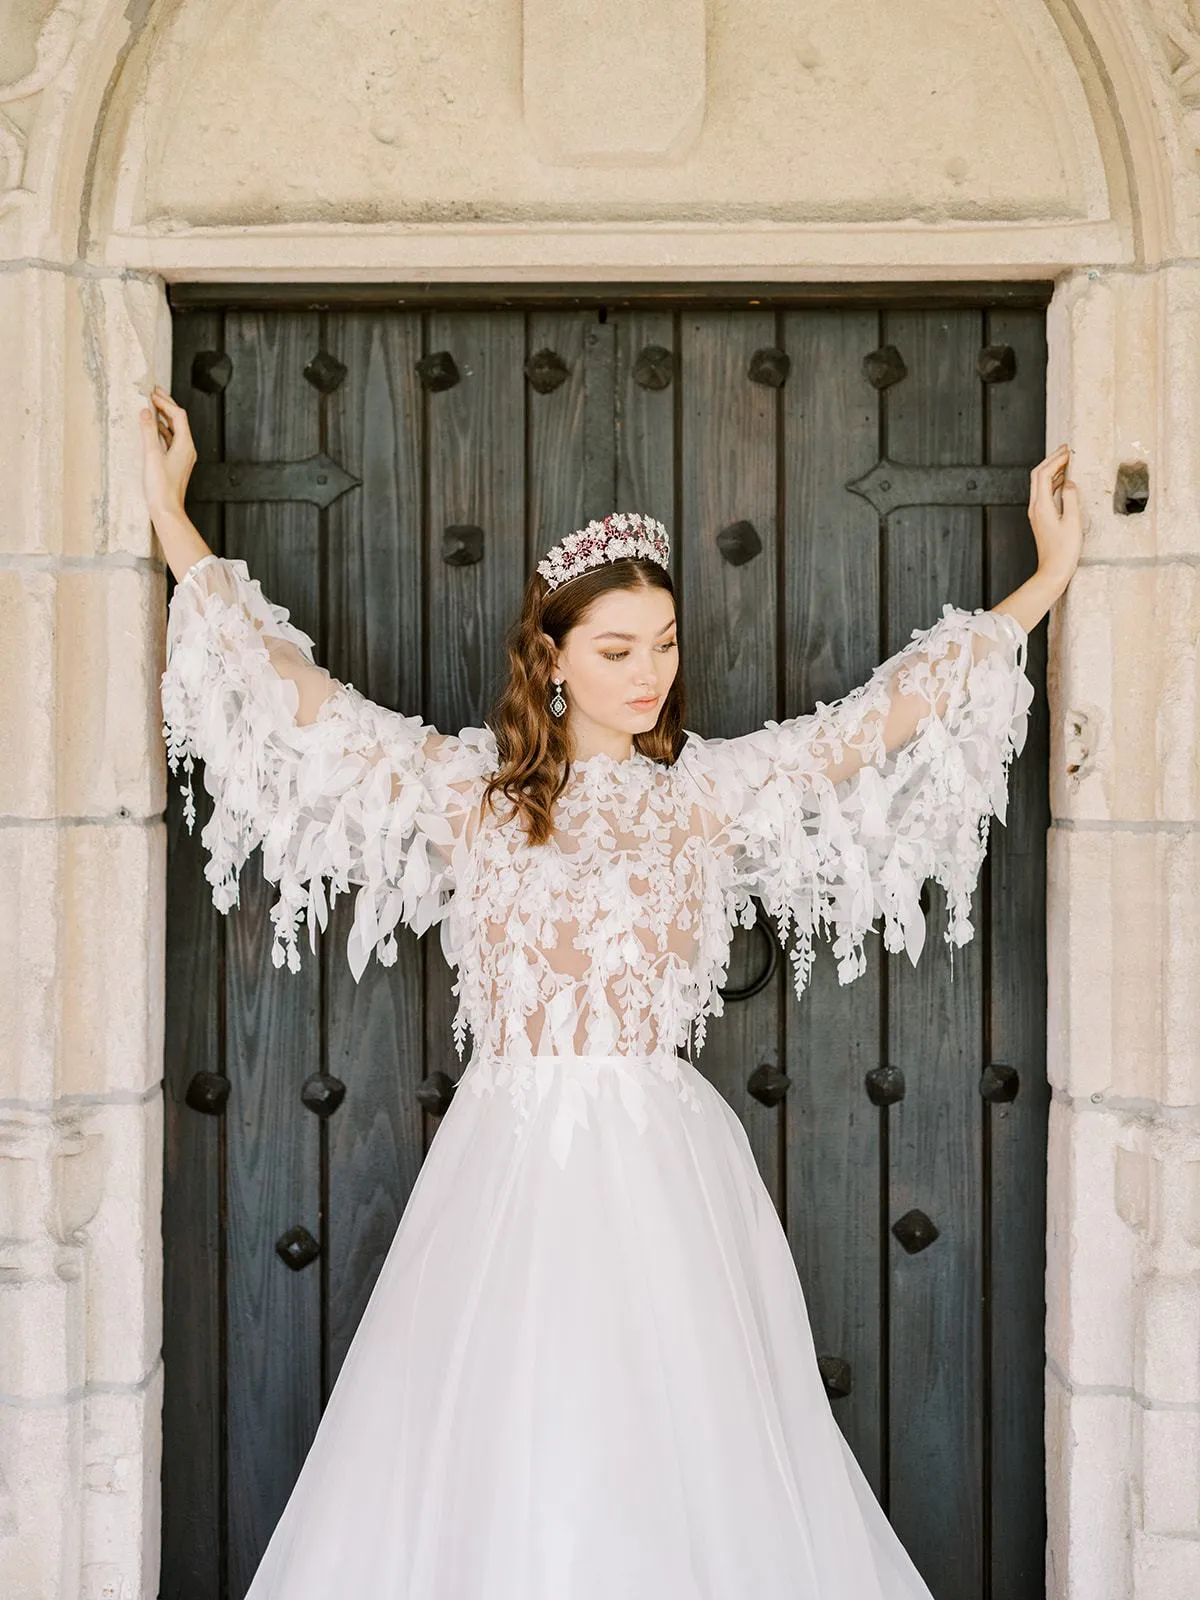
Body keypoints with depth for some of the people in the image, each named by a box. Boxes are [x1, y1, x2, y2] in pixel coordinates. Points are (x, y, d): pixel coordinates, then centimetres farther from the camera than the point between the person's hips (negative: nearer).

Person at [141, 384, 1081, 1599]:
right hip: (507, 1164, 0)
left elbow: (902, 704, 6)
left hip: (661, 1170, 0)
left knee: (679, 1457, 0)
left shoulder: (717, 788, 5)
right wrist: (172, 520, 7)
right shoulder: (468, 783, 5)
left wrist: (1051, 574, 7)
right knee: (492, 1453, 1)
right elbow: (294, 691, 6)